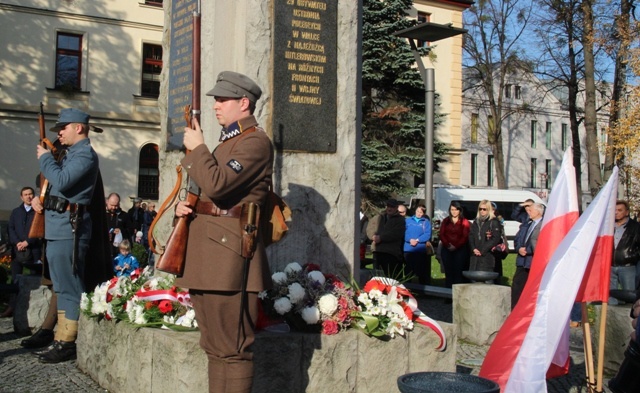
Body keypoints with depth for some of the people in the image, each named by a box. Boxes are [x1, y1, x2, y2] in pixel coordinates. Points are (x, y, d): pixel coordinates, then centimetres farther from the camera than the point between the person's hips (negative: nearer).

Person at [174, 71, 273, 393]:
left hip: (228, 256, -10)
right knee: (215, 346, 16)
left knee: (231, 350, -6)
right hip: (209, 257, 10)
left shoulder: (256, 141, -9)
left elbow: (217, 184, -22)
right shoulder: (228, 141, 23)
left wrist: (197, 147, -7)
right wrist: (185, 206, 9)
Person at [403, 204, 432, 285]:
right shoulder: (407, 220, 11)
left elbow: (427, 235, -6)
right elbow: (404, 233, 2)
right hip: (408, 249, 2)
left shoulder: (426, 222, 7)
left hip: (421, 250, -2)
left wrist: (417, 240, -15)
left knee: (421, 271, -1)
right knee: (408, 271, 7)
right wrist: (410, 240, -15)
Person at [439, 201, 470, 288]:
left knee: (458, 271, -7)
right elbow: (442, 234, 7)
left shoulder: (464, 222, 4)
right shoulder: (445, 221, 15)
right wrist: (448, 245, -9)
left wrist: (456, 246, -13)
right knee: (448, 271, 2)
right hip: (447, 249, 3)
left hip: (460, 249, -3)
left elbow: (465, 236, -4)